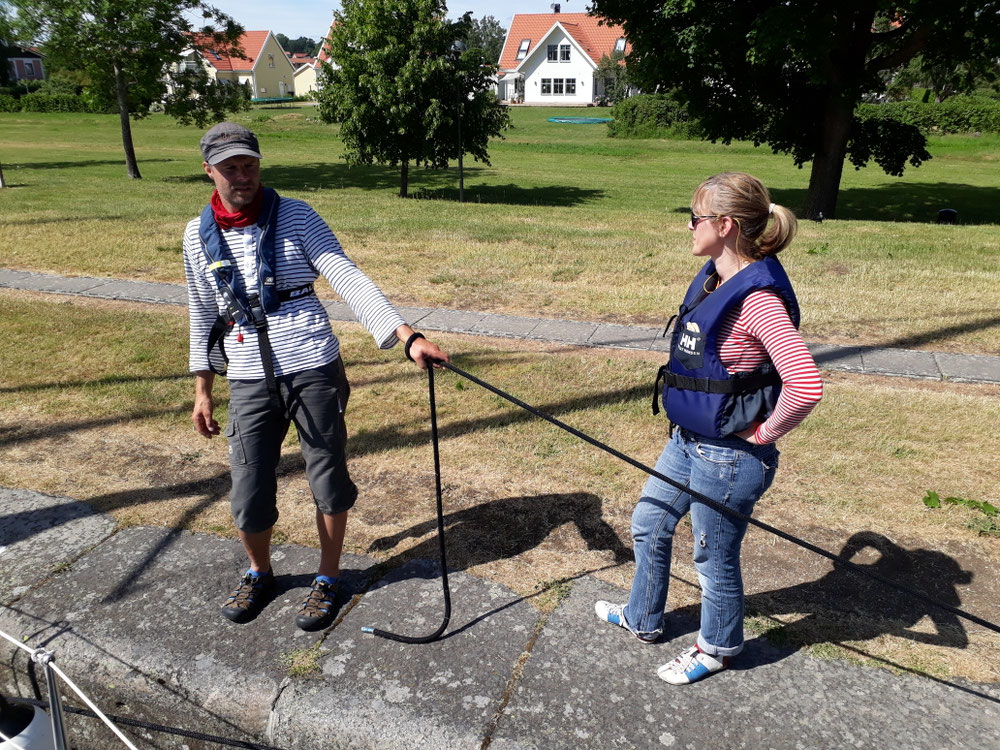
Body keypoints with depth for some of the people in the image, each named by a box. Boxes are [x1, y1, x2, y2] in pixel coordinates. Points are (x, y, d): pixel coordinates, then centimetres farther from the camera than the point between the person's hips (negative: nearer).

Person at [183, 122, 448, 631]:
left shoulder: (295, 217, -3)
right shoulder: (198, 236, 7)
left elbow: (349, 279, -12)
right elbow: (203, 315, 17)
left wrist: (407, 336, -24)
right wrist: (202, 389, 15)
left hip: (314, 371, -2)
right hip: (250, 382, 3)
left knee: (330, 482, 7)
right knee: (248, 497, 4)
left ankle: (327, 580, 31)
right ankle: (259, 573, 35)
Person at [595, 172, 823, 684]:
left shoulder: (758, 298, -26)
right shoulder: (714, 277, 2)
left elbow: (806, 384, -35)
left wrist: (763, 433, -20)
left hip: (728, 457, -9)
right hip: (687, 441, 10)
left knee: (714, 556, 13)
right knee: (649, 525, 23)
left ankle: (717, 647, 41)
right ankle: (642, 619, 47)